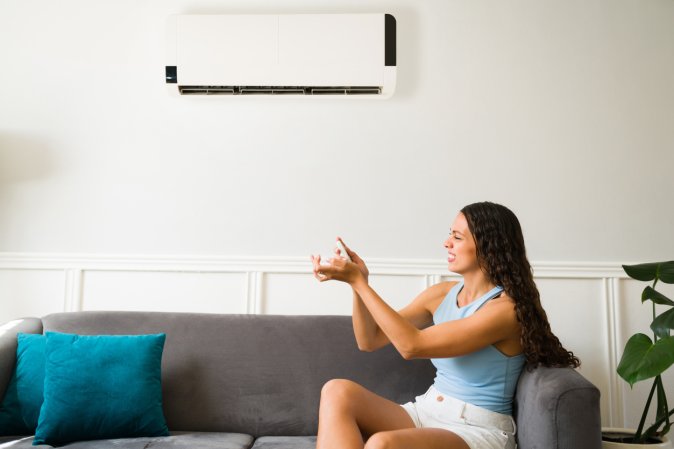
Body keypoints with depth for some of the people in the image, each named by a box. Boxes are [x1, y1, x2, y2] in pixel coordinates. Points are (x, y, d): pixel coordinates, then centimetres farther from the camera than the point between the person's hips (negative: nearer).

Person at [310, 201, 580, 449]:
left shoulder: (507, 308, -16)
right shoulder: (443, 293, 5)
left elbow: (412, 346, -23)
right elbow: (370, 341, 5)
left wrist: (358, 282, -20)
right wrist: (357, 281, -10)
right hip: (426, 412, 7)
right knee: (338, 392, -20)